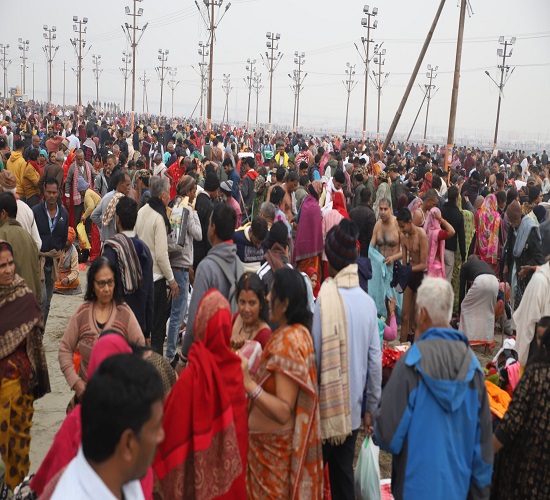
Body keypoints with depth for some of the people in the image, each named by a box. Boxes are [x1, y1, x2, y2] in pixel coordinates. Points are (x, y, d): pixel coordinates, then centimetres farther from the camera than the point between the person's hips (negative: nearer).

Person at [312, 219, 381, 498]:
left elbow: (316, 355, -16)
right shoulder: (368, 301, -3)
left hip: (326, 405, -4)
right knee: (344, 471, 18)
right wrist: (371, 407, 11)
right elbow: (375, 360, 1)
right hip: (353, 406, 4)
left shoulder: (326, 296, -18)